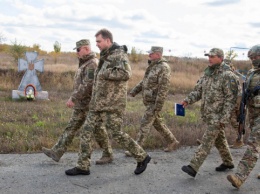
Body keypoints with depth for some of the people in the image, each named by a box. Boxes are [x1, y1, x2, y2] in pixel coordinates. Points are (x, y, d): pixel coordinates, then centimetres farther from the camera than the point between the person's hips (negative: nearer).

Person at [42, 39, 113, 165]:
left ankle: (108, 155, 15)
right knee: (71, 128, 7)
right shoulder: (86, 64, 15)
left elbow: (87, 85, -26)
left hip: (90, 105, -10)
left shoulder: (92, 64, -18)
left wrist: (73, 98, -25)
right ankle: (57, 152, 8)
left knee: (97, 130, 1)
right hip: (81, 105, 10)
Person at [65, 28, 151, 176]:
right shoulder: (106, 56, 17)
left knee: (117, 134, -4)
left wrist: (105, 73, -20)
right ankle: (83, 166, 13)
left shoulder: (119, 54, -12)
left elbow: (126, 73, -28)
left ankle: (142, 157, 15)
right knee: (87, 130, 6)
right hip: (98, 103, 9)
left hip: (112, 103, -9)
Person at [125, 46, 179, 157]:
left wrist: (158, 106, -24)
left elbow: (164, 88, -22)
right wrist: (134, 91, 10)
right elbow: (144, 81, 20)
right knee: (157, 123, 17)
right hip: (148, 101, 10)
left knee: (145, 125, -7)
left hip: (155, 102, -10)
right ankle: (172, 141, 30)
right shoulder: (152, 66, 13)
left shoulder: (164, 68, -17)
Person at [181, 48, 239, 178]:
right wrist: (187, 100, -7)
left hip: (219, 115, -8)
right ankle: (228, 162, 36)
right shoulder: (208, 73, 10)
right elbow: (198, 90, 10)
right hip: (208, 114, 8)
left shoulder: (227, 76, -15)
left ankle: (193, 167, -11)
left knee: (207, 140, -9)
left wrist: (224, 118, -22)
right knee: (219, 139, 19)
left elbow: (231, 98, -18)